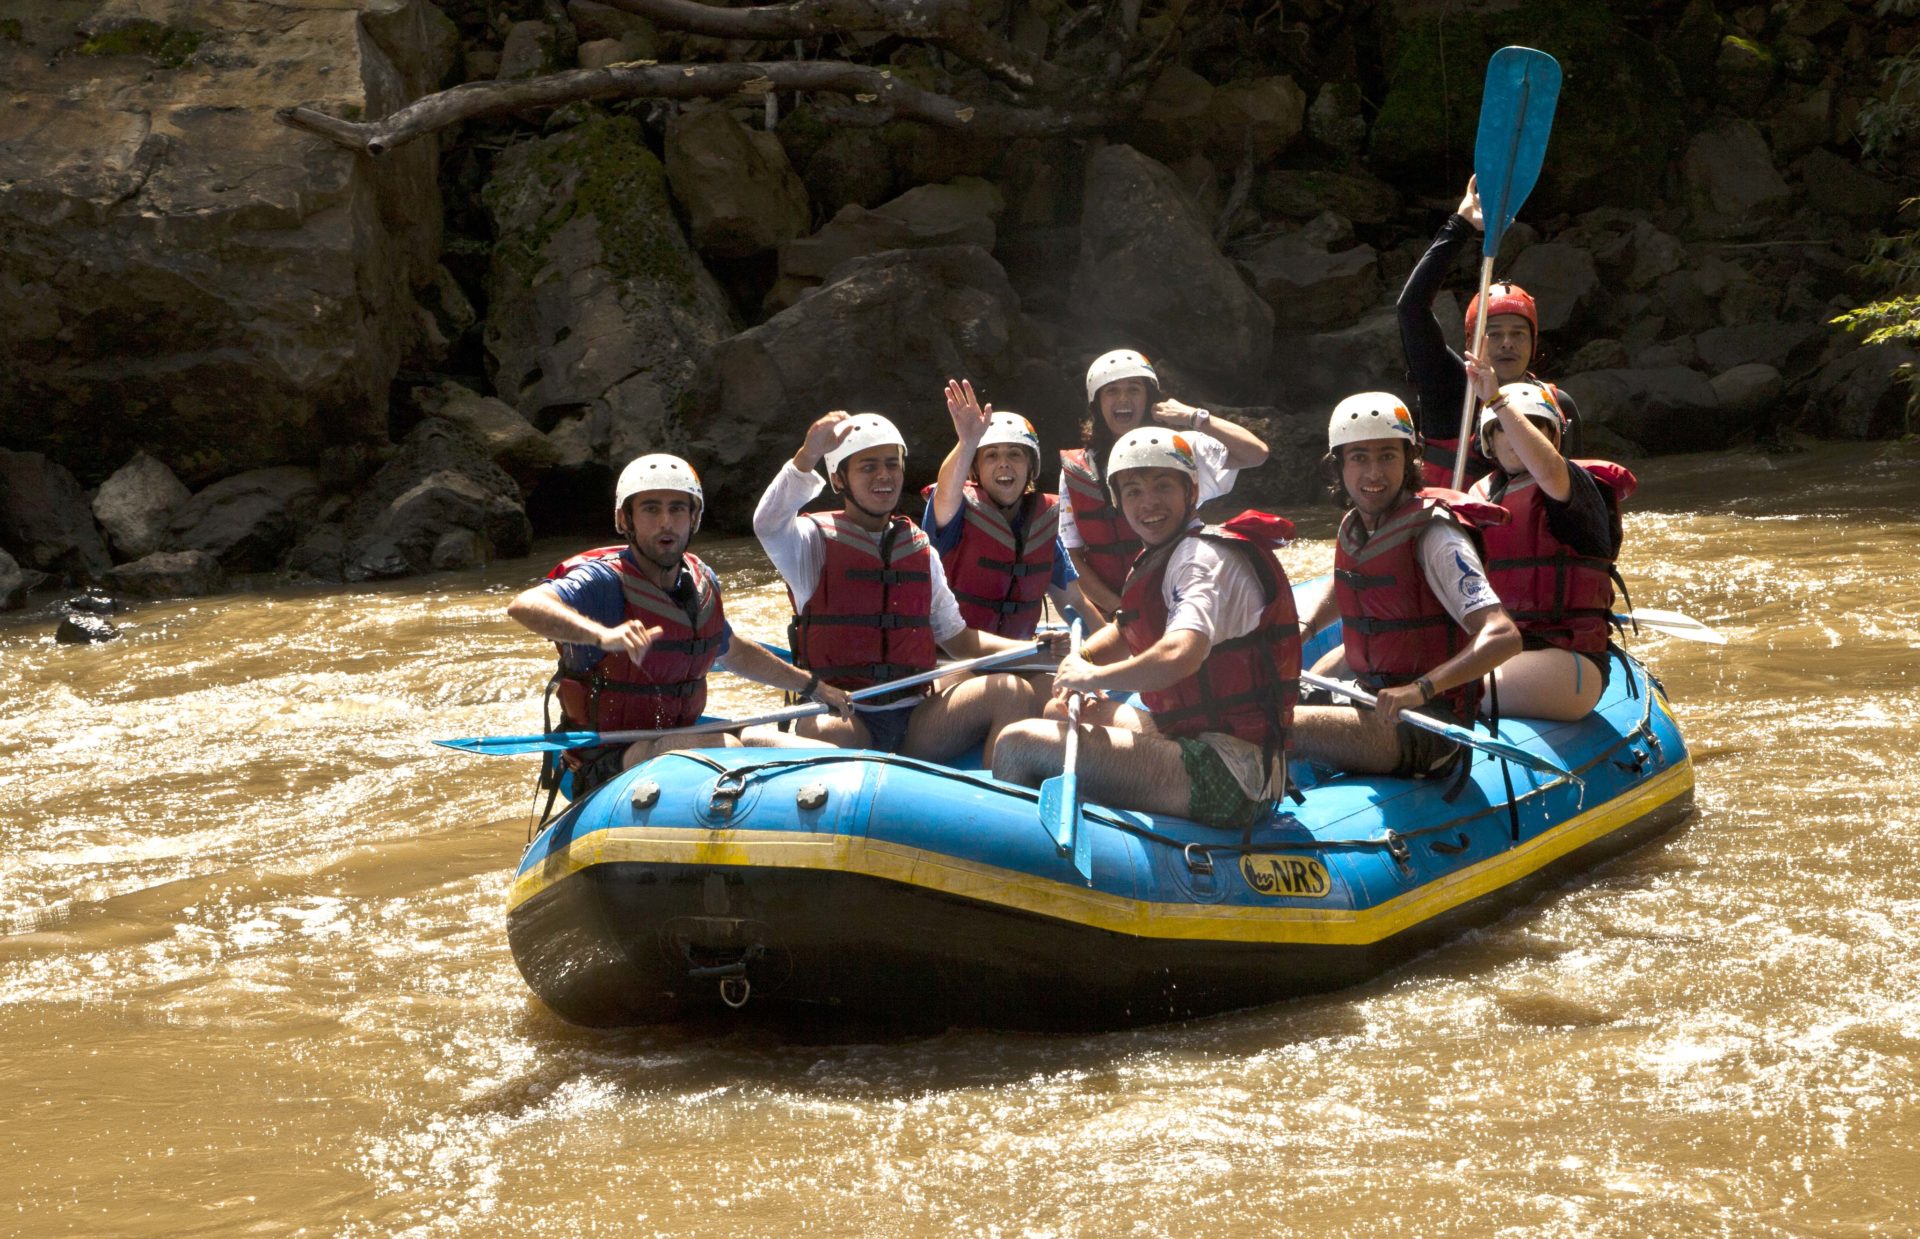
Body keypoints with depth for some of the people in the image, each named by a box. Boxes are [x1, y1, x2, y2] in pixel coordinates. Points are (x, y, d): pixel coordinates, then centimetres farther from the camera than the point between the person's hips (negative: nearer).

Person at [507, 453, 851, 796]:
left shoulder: (702, 583, 7)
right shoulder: (605, 582, -16)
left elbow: (732, 652, 28)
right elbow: (523, 606, -36)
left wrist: (813, 687, 32)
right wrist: (602, 635, -53)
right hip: (607, 765, -8)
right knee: (726, 750, -30)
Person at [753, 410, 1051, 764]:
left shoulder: (919, 549, 19)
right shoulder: (816, 541, 3)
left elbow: (955, 637, 22)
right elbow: (768, 525, -20)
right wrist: (808, 456, -36)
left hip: (914, 723, 5)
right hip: (842, 716, -5)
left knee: (1013, 693, -16)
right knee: (820, 733, -40)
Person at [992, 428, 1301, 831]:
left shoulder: (1203, 555, -15)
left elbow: (1179, 655, -33)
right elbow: (1125, 632, 30)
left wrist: (1093, 677, -17)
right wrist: (1076, 662, 7)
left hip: (1227, 779, -11)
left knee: (1019, 743, -14)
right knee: (1057, 711, 30)